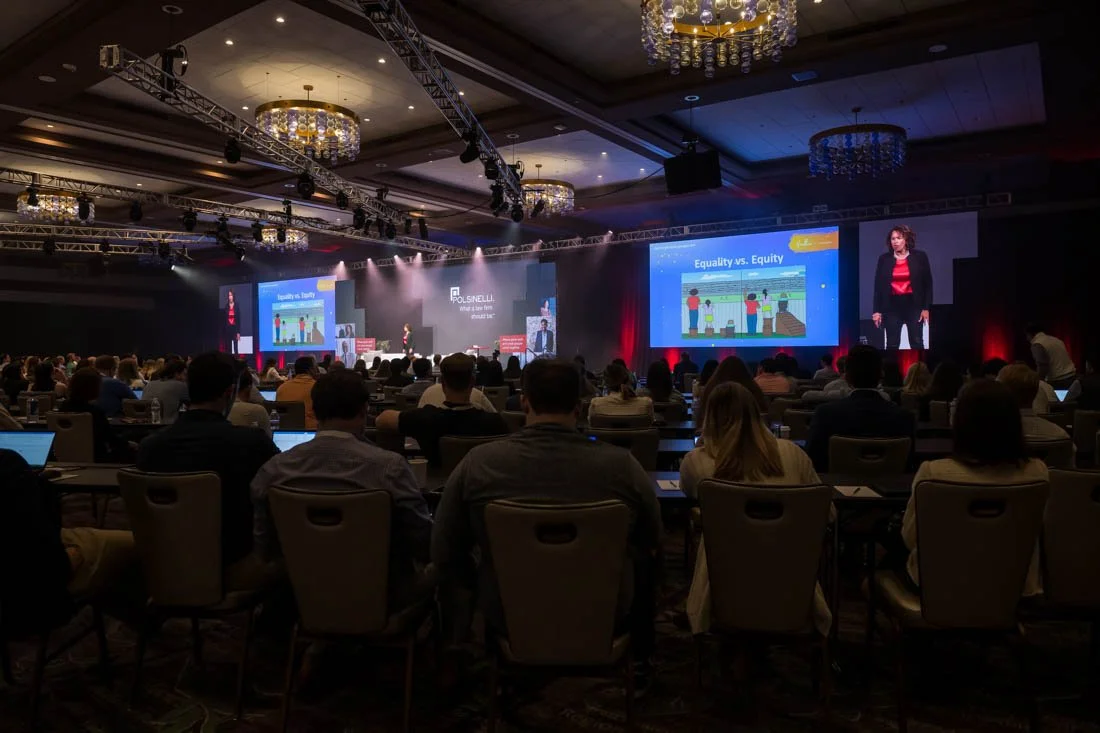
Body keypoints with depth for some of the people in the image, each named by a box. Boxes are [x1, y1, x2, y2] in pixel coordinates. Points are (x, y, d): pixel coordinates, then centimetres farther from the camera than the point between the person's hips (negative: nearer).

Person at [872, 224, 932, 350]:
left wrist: (926, 307, -5)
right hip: (892, 306, 1)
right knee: (892, 345, 3)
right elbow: (878, 286, 4)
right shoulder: (884, 259, 4)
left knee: (917, 343, -1)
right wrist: (877, 310, -1)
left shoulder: (919, 257, 1)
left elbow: (927, 284, 2)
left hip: (913, 304, -1)